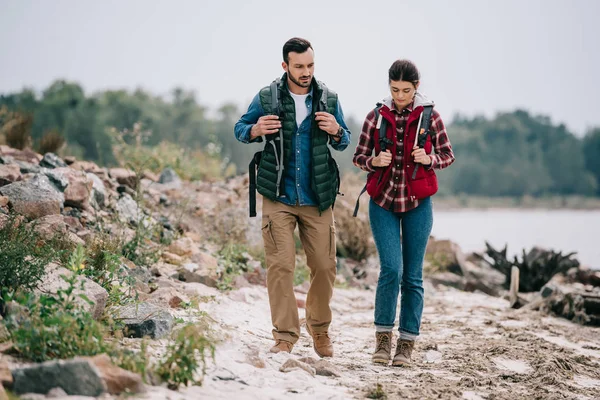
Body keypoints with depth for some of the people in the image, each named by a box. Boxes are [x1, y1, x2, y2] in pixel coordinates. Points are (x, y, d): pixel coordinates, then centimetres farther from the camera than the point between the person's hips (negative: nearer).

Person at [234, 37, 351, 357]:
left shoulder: (328, 99, 5)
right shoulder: (266, 98, -1)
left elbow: (345, 142, 15)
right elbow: (240, 128, 9)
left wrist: (336, 132, -9)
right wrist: (256, 130, -14)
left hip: (318, 199, 2)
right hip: (278, 198, -2)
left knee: (324, 266, 5)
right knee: (280, 265, -8)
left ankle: (319, 329, 27)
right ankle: (285, 336, -1)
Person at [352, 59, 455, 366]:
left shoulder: (429, 116, -1)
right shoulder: (376, 117, 1)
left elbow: (448, 155, 6)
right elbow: (359, 158, 6)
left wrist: (428, 159, -15)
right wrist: (374, 161, -17)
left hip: (417, 204, 0)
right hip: (383, 202, 0)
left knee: (412, 275, 2)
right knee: (391, 269, -13)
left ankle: (406, 343, 11)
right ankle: (383, 337, 2)